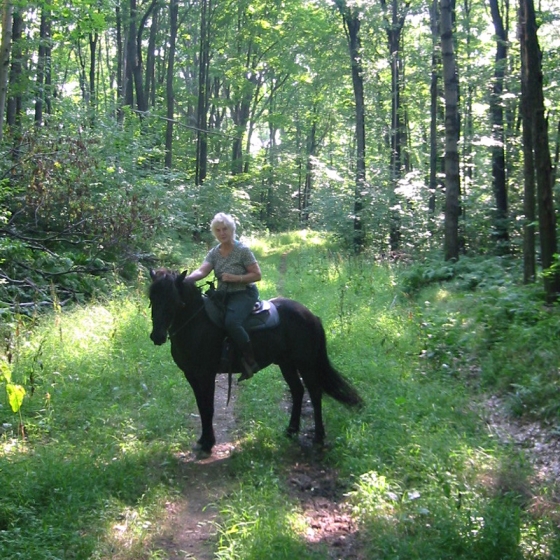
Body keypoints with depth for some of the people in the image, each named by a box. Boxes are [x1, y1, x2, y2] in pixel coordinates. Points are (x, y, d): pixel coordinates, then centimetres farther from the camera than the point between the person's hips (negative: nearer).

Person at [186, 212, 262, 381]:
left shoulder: (243, 250, -9)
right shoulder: (214, 253, 6)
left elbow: (257, 275, -9)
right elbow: (201, 271, -9)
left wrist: (235, 278, -21)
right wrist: (187, 278, -30)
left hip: (244, 294, -7)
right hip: (223, 295, 7)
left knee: (231, 322, -33)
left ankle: (250, 360, -18)